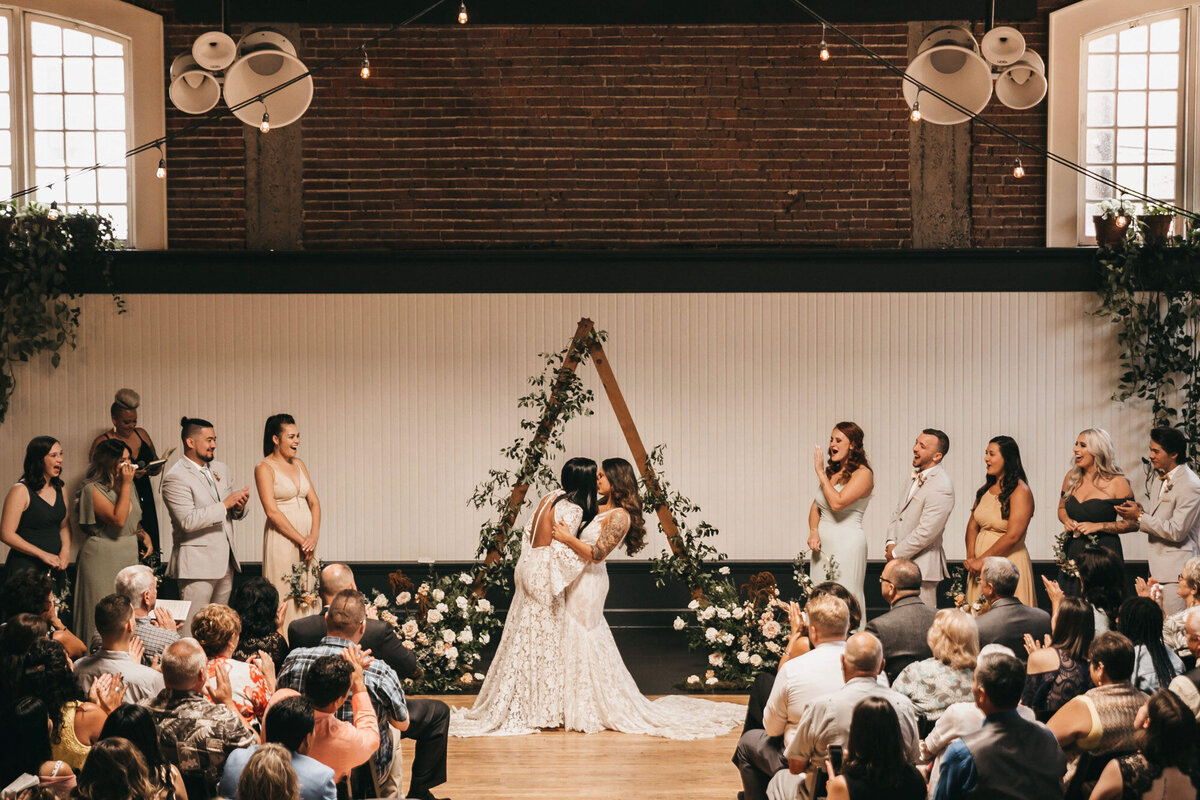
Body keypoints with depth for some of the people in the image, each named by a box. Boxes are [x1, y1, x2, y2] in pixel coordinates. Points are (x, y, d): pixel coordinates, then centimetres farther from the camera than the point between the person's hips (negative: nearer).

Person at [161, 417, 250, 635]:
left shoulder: (221, 470, 14)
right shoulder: (176, 478, -11)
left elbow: (233, 512, 21)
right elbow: (188, 521, -20)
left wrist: (239, 507, -3)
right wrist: (224, 505, -19)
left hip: (225, 561, 8)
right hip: (197, 564, -8)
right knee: (193, 626, -8)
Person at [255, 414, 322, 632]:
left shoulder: (298, 464, 13)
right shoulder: (264, 468, -7)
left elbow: (314, 501, 10)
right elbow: (272, 511, -14)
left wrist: (314, 536, -6)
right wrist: (301, 540, -14)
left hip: (307, 539, 7)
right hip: (282, 540, -7)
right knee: (285, 596, -6)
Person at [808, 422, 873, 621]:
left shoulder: (862, 474, -9)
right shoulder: (831, 471, 13)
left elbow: (837, 503, -21)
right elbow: (816, 507, 17)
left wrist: (820, 473, -11)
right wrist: (813, 532, -1)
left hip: (847, 544, -8)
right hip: (823, 544, 8)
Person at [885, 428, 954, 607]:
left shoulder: (941, 488, -20)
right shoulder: (917, 477, 11)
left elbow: (926, 532, -23)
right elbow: (898, 512, 17)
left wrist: (896, 553, -13)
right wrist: (891, 543, 1)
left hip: (921, 567, -9)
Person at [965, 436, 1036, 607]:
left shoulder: (1021, 492, -12)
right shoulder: (986, 489, 12)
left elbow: (1013, 536, -18)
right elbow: (973, 525, 12)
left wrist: (982, 560, -14)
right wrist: (971, 558, -3)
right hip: (980, 566, 7)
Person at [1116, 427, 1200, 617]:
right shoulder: (1166, 480, 16)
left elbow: (1176, 531, -20)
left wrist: (1140, 517, -15)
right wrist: (1141, 512, 3)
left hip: (1177, 571, -10)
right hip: (1159, 569, 10)